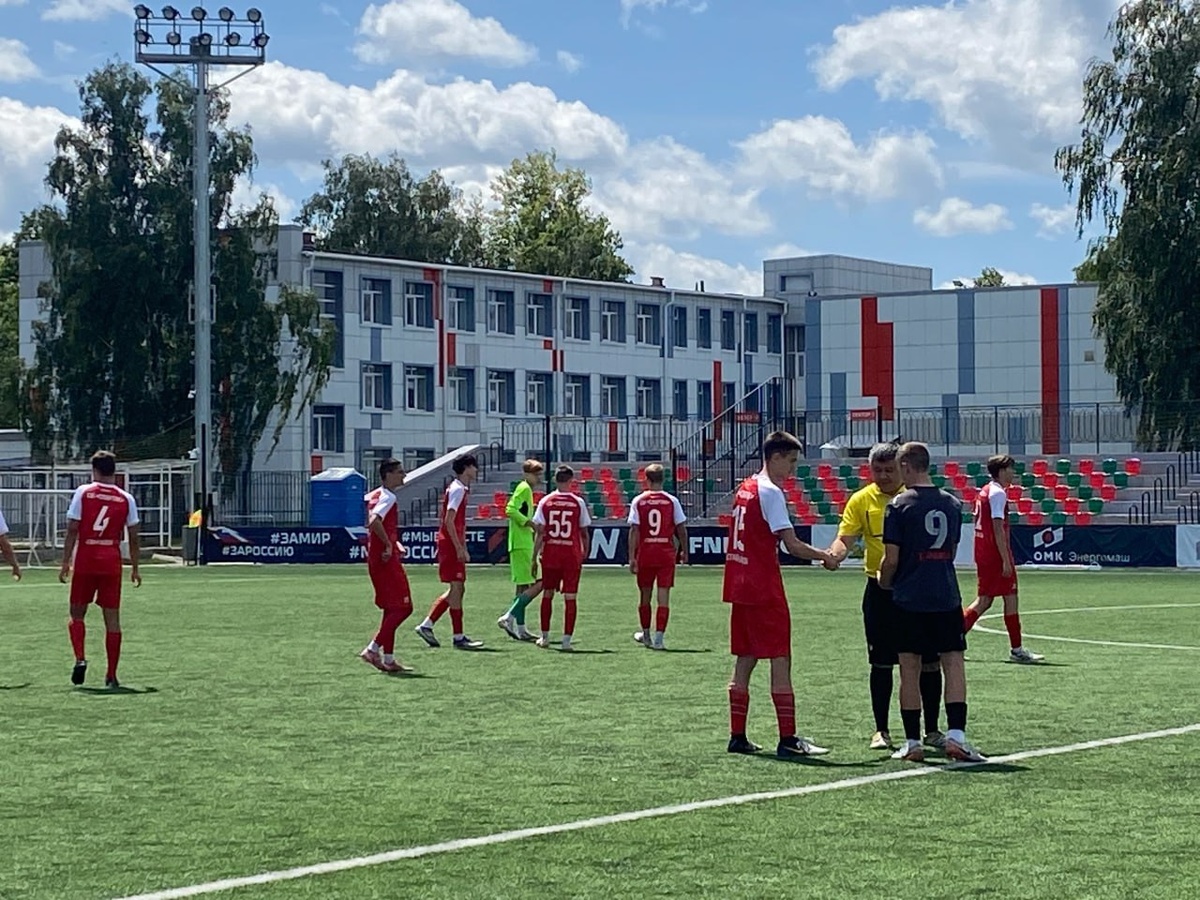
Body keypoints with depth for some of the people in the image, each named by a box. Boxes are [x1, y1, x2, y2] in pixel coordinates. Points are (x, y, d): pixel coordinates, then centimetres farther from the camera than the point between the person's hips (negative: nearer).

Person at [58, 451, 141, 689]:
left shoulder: (83, 493, -1)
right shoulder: (126, 499, 4)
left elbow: (72, 530, -4)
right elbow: (134, 538, 6)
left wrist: (65, 563, 0)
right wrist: (135, 568, 16)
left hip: (85, 561, -1)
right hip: (112, 562, 1)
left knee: (77, 614, 13)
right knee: (112, 618, 4)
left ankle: (80, 658, -9)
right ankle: (111, 676, 4)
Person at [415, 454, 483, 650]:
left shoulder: (462, 488, 17)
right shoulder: (458, 489, -13)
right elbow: (449, 520, -20)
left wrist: (463, 548, 21)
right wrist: (459, 548, -22)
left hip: (454, 545, 10)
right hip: (450, 545, -10)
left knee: (457, 589, 13)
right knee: (457, 588, -7)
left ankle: (427, 625, 16)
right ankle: (459, 638, -4)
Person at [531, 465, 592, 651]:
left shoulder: (546, 501, -2)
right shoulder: (578, 503, -3)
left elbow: (540, 533, -2)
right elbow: (584, 533, 1)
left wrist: (534, 557, 3)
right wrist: (585, 553, 15)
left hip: (550, 554, 1)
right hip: (572, 555, -1)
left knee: (547, 595, 14)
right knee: (570, 598, 1)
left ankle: (545, 637, 21)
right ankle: (566, 639, -5)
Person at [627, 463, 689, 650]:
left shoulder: (638, 501, -3)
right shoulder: (672, 501, -2)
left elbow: (634, 530, -7)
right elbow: (681, 528, 0)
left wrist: (632, 557, -6)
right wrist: (684, 551, 13)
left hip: (645, 553, 1)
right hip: (667, 554, -1)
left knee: (644, 596, 16)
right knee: (663, 597, 0)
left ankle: (646, 635, 31)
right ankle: (658, 638, -7)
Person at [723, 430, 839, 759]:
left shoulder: (745, 489, 14)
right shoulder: (770, 493, -13)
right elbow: (792, 545, -18)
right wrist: (825, 557, -6)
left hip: (740, 587, 9)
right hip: (765, 590, -9)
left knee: (744, 660, 12)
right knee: (780, 660, -6)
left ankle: (737, 736, 14)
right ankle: (787, 740, -8)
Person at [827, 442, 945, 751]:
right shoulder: (861, 500, 2)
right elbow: (845, 538, -6)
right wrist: (835, 554, -28)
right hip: (879, 589, 0)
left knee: (929, 661, 4)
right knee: (881, 663, 4)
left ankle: (932, 730, 15)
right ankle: (881, 730, 14)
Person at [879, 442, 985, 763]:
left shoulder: (899, 505, -7)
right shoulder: (952, 504, 7)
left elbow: (891, 559, -8)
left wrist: (885, 583, 11)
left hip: (910, 600, -3)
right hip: (947, 597, 3)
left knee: (909, 670, 3)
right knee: (954, 663, 3)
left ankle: (912, 742, 6)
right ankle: (956, 734, -10)